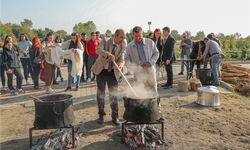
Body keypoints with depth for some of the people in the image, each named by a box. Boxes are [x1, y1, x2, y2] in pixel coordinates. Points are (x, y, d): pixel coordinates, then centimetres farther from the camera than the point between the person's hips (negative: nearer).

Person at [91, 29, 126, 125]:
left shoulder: (123, 48, -3)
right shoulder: (105, 40, -9)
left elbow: (121, 60, -10)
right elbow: (98, 50, -25)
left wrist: (120, 65, -34)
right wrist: (108, 54, -45)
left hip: (112, 73, 1)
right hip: (101, 71, -1)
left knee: (113, 94, 0)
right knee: (100, 93, 4)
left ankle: (115, 116, 11)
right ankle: (101, 115, 19)